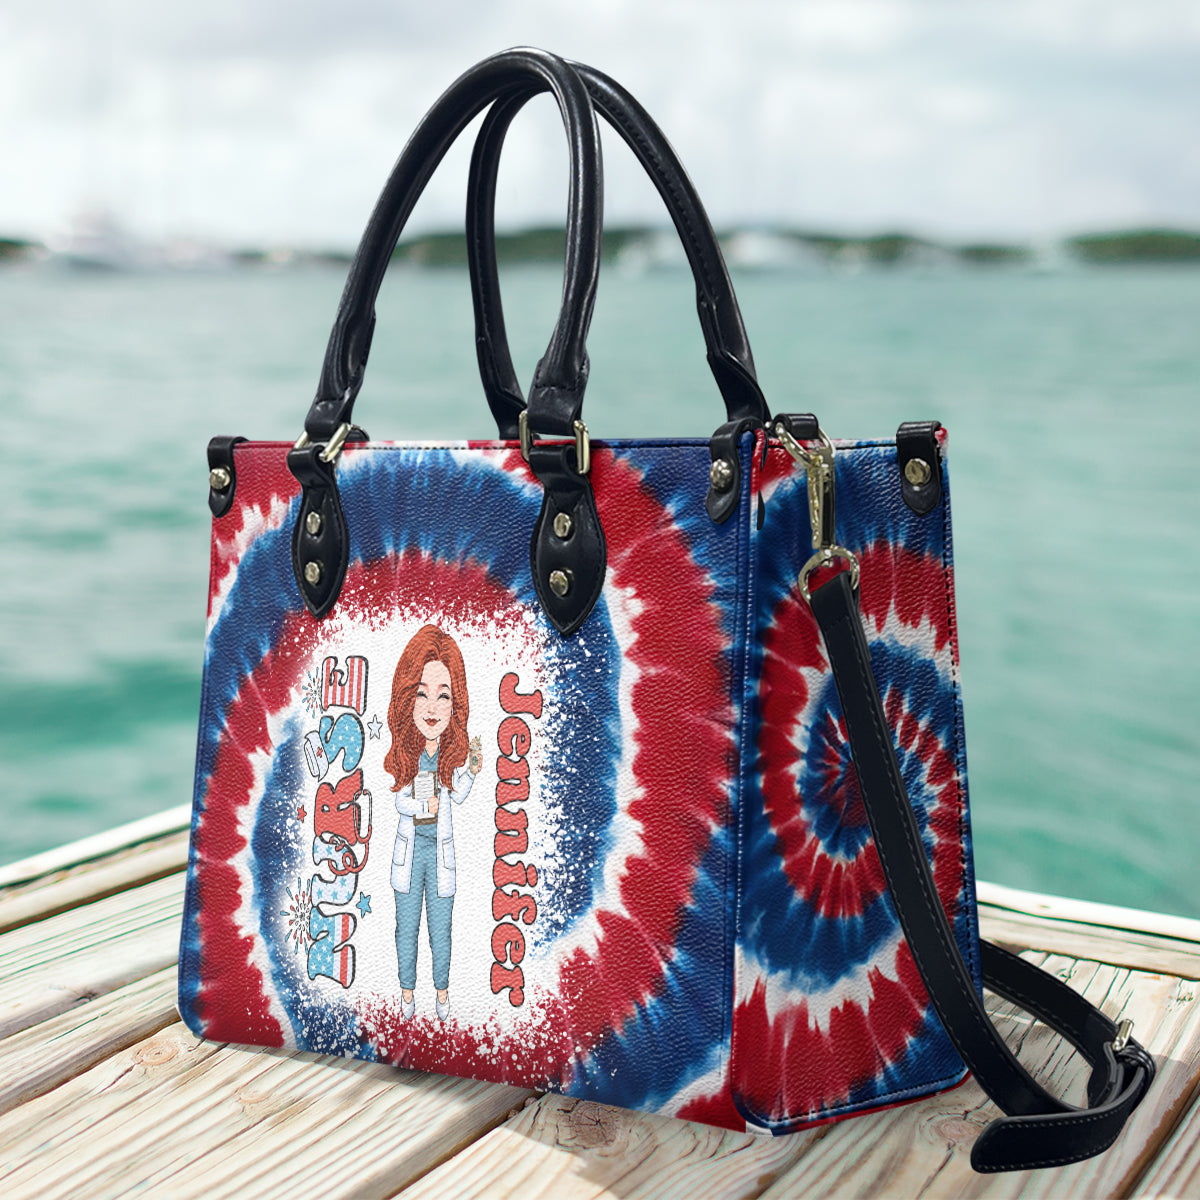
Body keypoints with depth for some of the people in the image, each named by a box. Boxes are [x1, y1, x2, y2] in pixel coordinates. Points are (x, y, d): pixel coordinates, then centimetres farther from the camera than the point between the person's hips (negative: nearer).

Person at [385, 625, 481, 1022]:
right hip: (410, 847, 1)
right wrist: (424, 806, -16)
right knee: (407, 924, 9)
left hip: (441, 848, -1)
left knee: (440, 927, 6)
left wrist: (471, 770, -15)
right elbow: (400, 801, 1)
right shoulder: (405, 754, -4)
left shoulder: (454, 753, -6)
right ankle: (407, 990, 23)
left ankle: (442, 989, 21)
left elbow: (458, 796, -1)